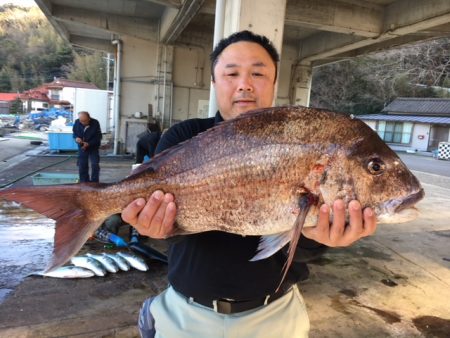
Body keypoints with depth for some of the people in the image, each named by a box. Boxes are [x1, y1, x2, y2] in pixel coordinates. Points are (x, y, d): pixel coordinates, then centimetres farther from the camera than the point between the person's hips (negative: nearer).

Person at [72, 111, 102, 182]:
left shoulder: (95, 123, -18)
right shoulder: (77, 122, -8)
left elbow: (98, 137, -14)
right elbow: (74, 133, 7)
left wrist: (89, 144, -25)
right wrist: (76, 138, -17)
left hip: (93, 148, -3)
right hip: (82, 147, 3)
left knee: (95, 165, -7)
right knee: (82, 165, 7)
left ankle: (94, 182, 4)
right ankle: (84, 181, 20)